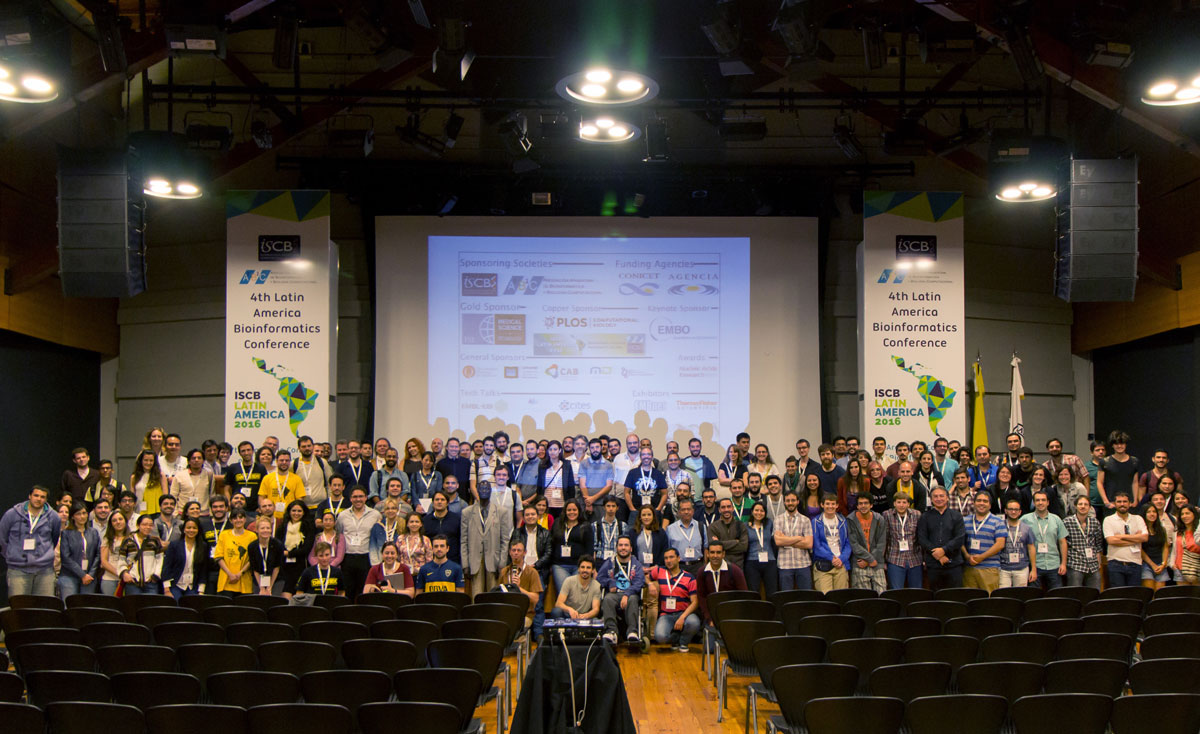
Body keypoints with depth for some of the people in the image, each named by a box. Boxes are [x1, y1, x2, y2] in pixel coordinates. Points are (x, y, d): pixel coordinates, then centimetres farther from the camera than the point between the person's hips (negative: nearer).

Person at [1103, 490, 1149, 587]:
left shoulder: (1138, 519, 13)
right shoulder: (1109, 520, 4)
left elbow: (1145, 537, -3)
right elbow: (1111, 540, -11)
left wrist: (1122, 536, -8)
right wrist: (1135, 539, -6)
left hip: (1135, 563, 2)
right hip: (1116, 564, -2)